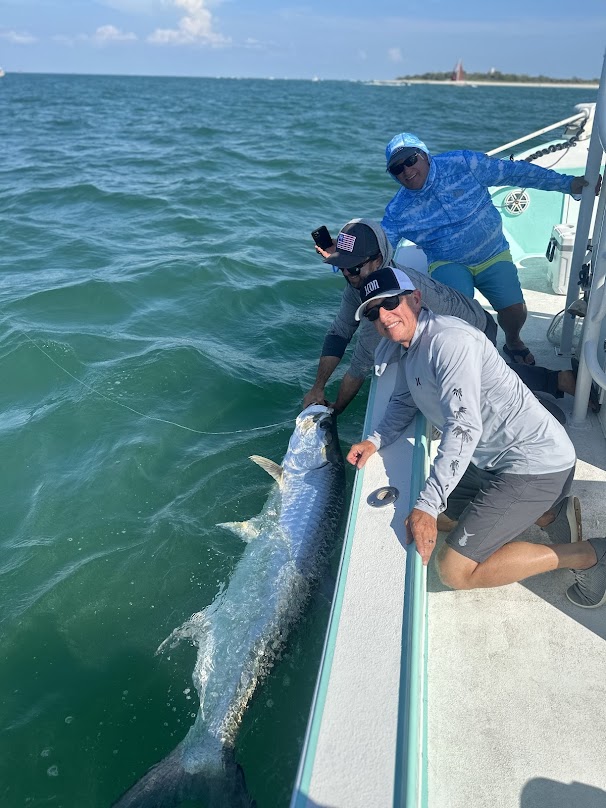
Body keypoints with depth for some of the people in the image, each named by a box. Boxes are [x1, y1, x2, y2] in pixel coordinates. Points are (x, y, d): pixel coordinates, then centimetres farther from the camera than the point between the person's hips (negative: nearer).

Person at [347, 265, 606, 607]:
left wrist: (427, 506, -31)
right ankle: (550, 513, 18)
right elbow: (403, 402, 21)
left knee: (455, 570, -12)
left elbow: (464, 427, -28)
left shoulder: (448, 339, -20)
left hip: (535, 464, -10)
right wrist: (375, 441, 1)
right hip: (494, 461, 10)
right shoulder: (410, 350, 12)